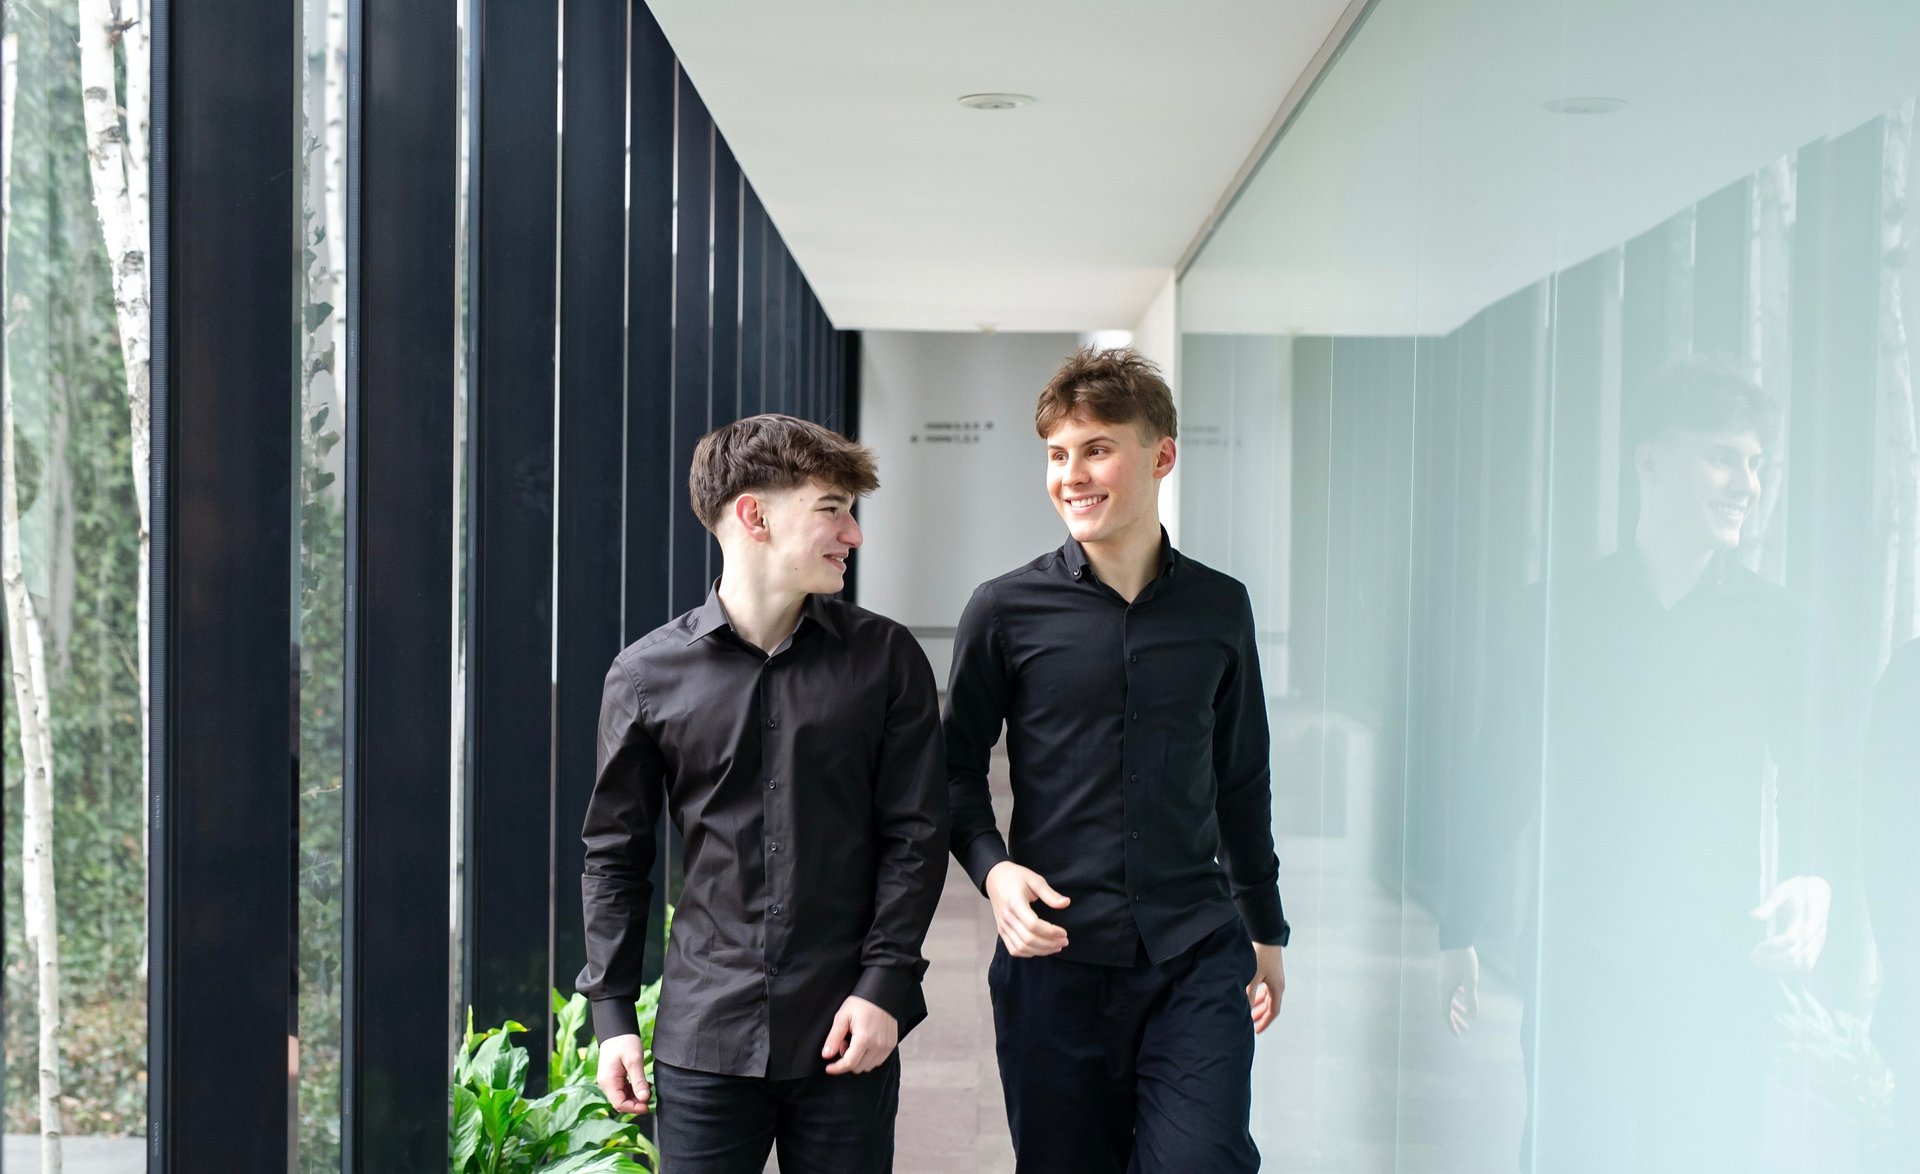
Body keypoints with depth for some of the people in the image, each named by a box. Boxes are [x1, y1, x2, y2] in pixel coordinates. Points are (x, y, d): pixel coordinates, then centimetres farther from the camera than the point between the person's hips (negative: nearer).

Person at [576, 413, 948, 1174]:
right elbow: (615, 855, 6)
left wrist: (885, 984, -7)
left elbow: (916, 832, 0)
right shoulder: (646, 676, 0)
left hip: (844, 1036, 0)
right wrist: (612, 1013, 4)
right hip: (704, 1038, 0)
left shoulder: (885, 660, 0)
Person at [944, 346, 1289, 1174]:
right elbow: (958, 771, 5)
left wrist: (1265, 928, 20)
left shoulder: (1219, 608, 6)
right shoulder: (1006, 611, -2)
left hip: (1196, 957, 1)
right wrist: (993, 869, -14)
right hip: (1054, 958, -1)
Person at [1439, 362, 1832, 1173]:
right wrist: (1458, 937, 7)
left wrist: (1809, 880, -18)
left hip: (1718, 979, 1)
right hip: (1578, 973, 0)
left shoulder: (1781, 627, 4)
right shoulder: (1550, 618, 2)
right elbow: (1497, 790, 6)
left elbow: (1808, 785, 4)